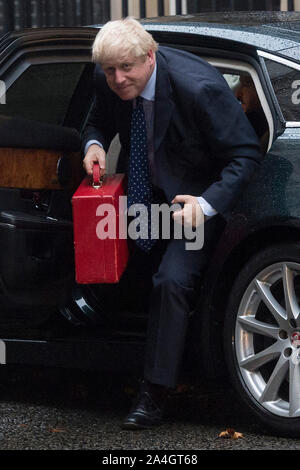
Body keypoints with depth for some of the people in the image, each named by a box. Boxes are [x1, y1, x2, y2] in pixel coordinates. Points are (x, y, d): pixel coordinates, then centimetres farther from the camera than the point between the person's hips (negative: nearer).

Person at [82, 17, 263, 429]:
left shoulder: (198, 87, -32)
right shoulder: (109, 82, -13)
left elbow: (246, 155, -25)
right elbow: (100, 121, 11)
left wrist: (206, 204, -38)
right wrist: (94, 143, -15)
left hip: (199, 198, -7)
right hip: (147, 193, 7)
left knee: (172, 281, -20)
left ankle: (154, 395, -16)